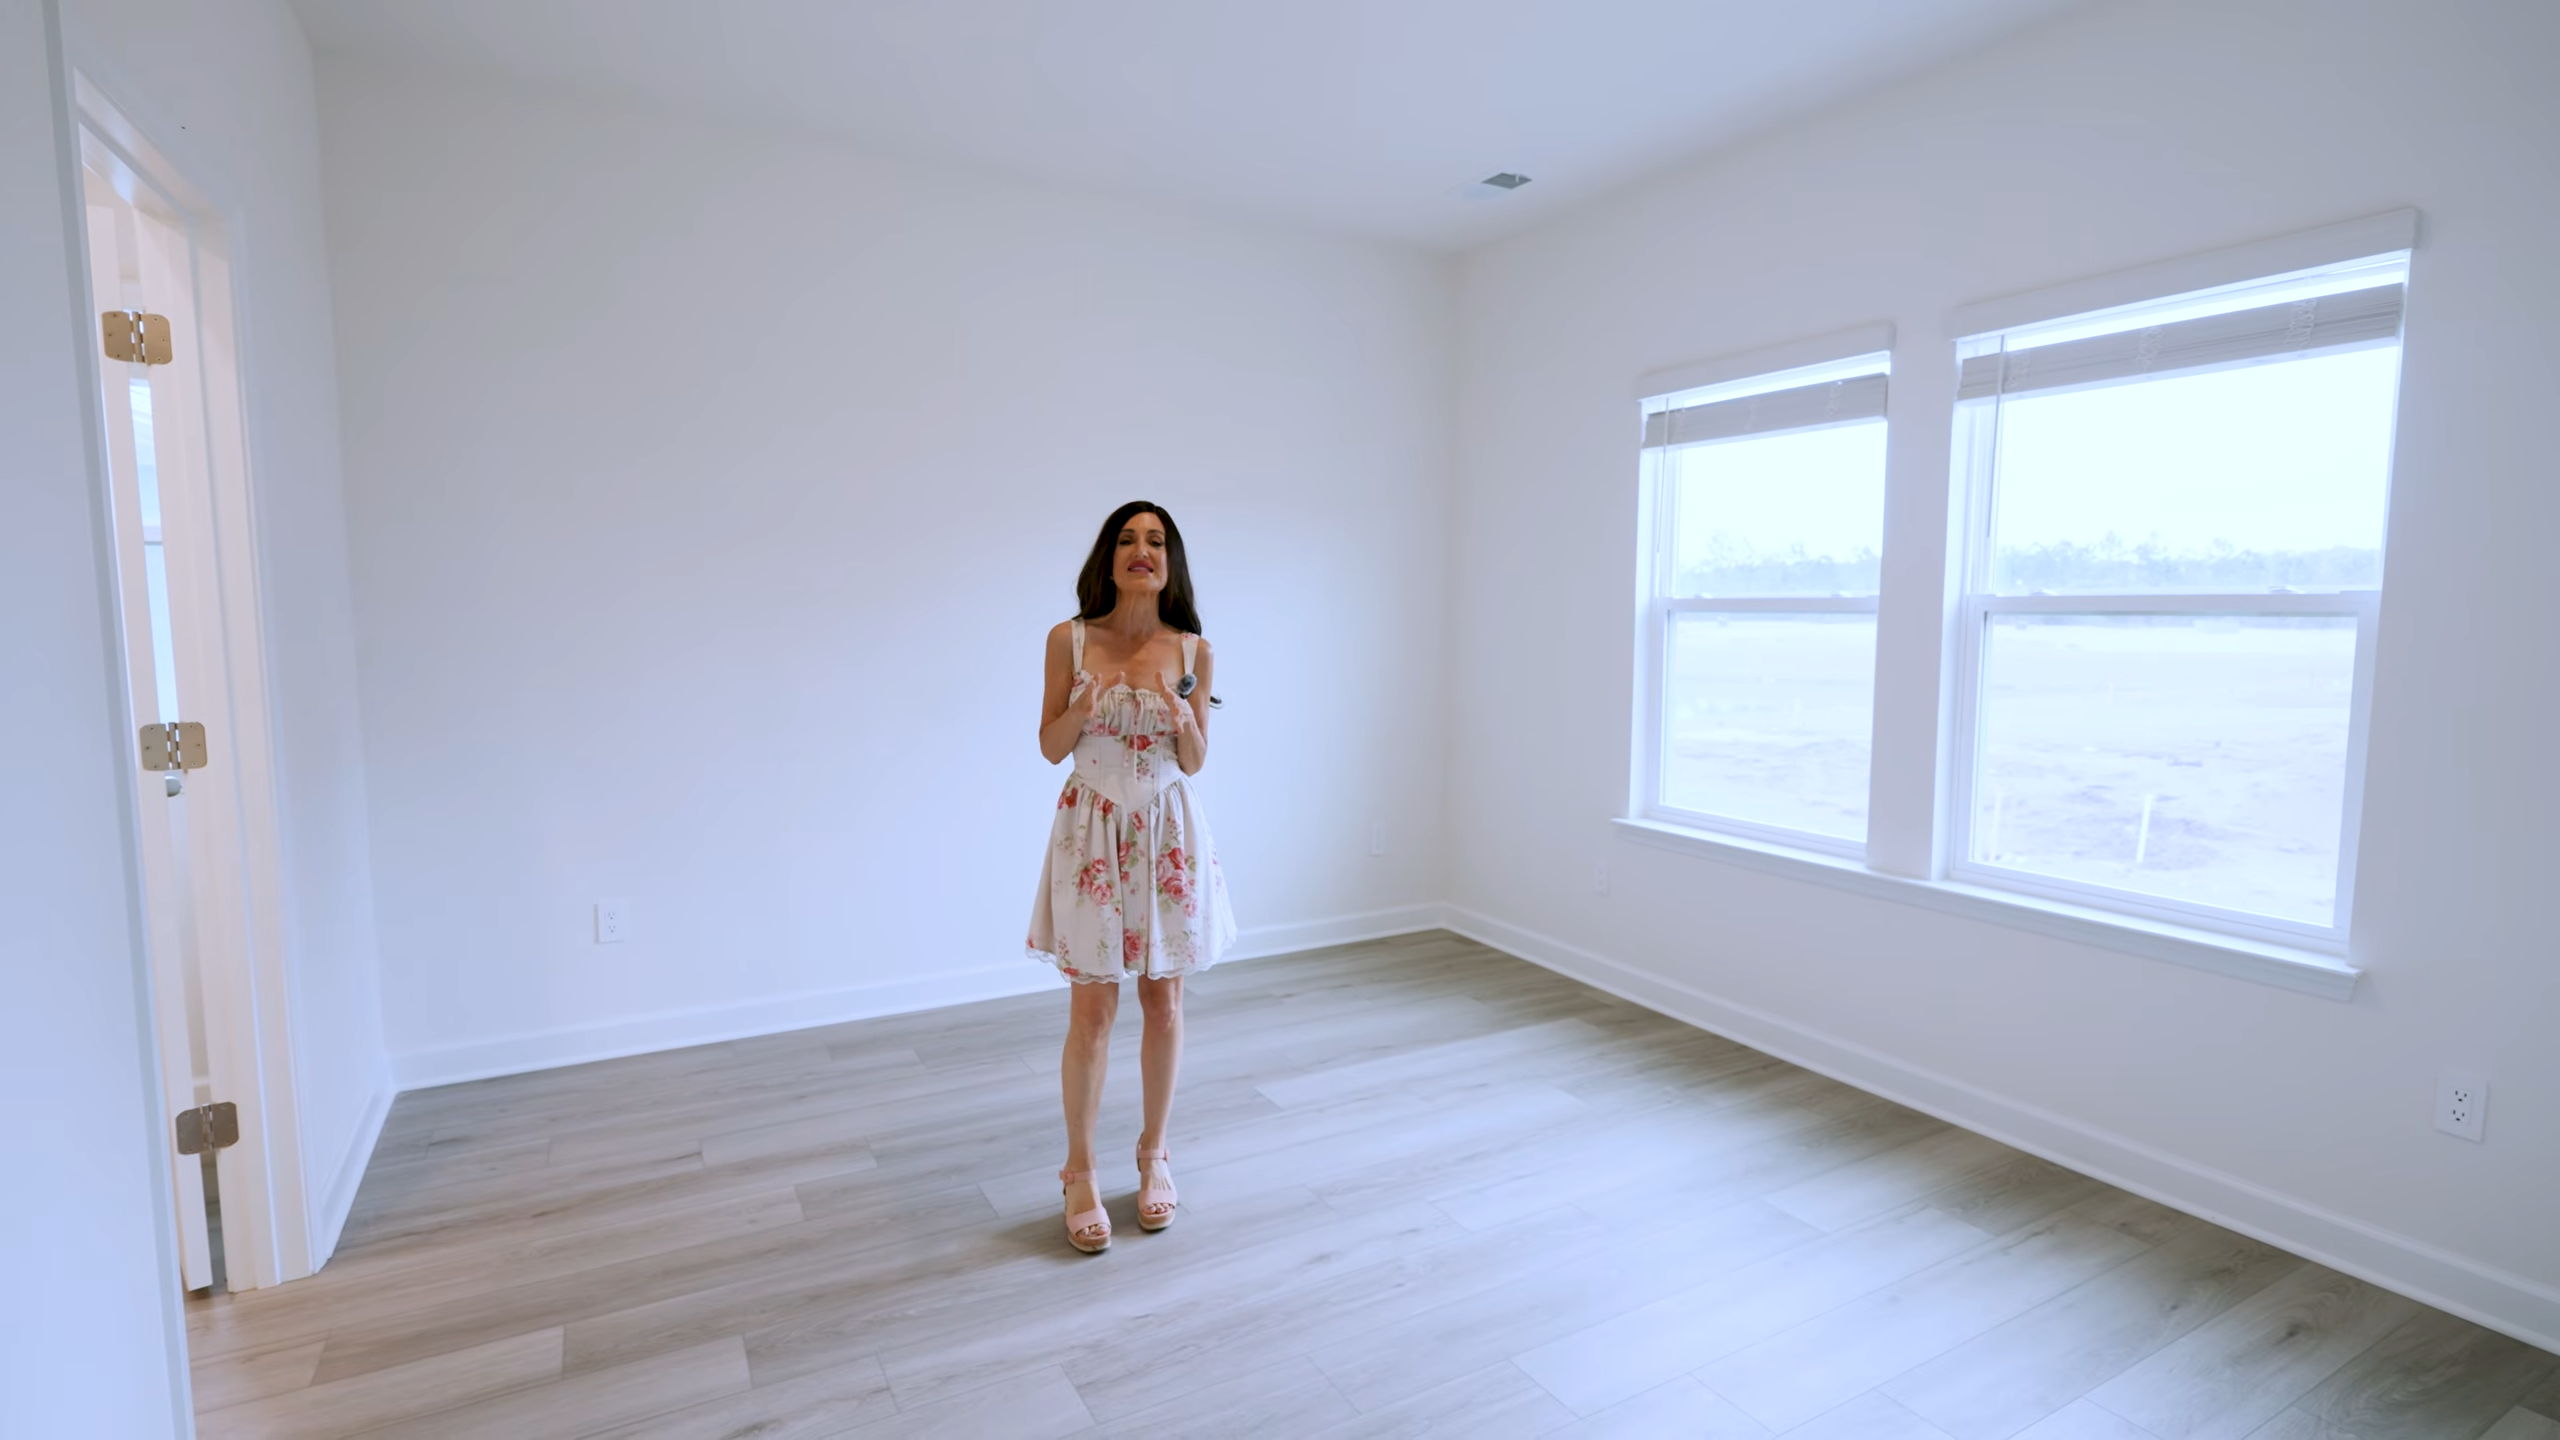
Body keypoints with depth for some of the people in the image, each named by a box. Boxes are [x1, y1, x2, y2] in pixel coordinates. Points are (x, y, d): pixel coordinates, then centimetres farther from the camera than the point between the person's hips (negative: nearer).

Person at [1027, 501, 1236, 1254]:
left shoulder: (1192, 649, -2)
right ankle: (1080, 1174, 22)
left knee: (1163, 1000, 10)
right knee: (1092, 1008, 3)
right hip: (1093, 830, -1)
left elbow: (1195, 763, 2)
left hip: (1168, 833, 2)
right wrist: (1082, 708, -20)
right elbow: (1050, 748, 0)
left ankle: (1153, 1154, 31)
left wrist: (1184, 722, -20)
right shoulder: (1069, 640, -5)